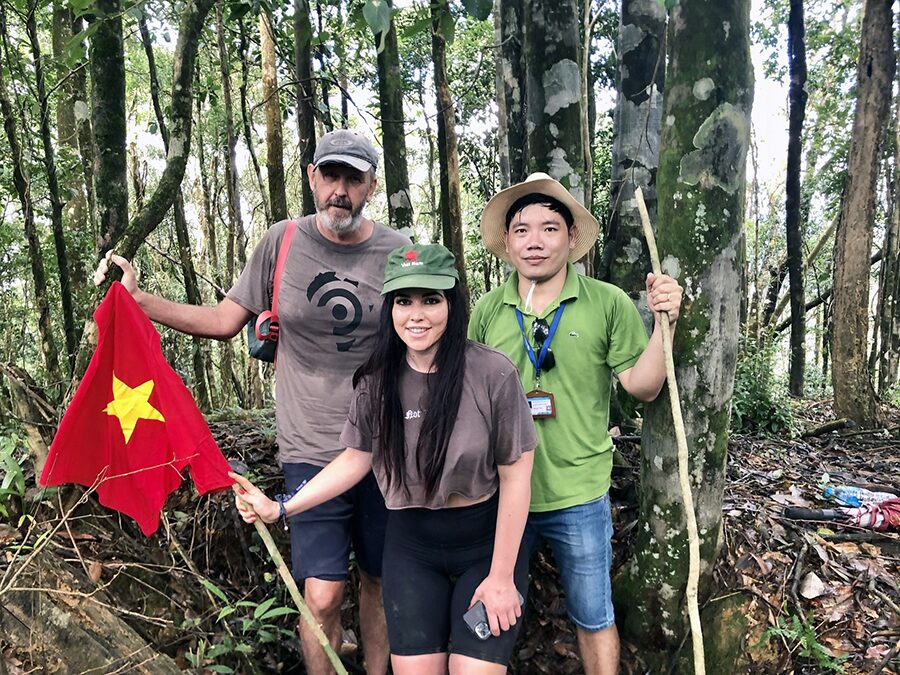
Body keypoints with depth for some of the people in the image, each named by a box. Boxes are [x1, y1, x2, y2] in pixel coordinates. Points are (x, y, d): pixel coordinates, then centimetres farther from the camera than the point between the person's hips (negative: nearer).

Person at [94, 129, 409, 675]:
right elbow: (224, 320, 4)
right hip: (312, 451, -1)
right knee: (322, 597, -4)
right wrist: (138, 297, -4)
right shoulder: (282, 243, -2)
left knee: (382, 580, 16)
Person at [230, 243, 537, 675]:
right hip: (410, 546, 3)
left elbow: (515, 477, -13)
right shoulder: (376, 380, -6)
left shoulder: (493, 373, -19)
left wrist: (502, 576, -10)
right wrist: (280, 508, -3)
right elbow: (355, 460, 4)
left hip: (486, 542, -3)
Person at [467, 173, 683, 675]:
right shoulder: (488, 310, -1)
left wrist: (663, 324, -19)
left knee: (593, 618, 17)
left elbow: (643, 387, -6)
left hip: (578, 496, -2)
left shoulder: (608, 304, -8)